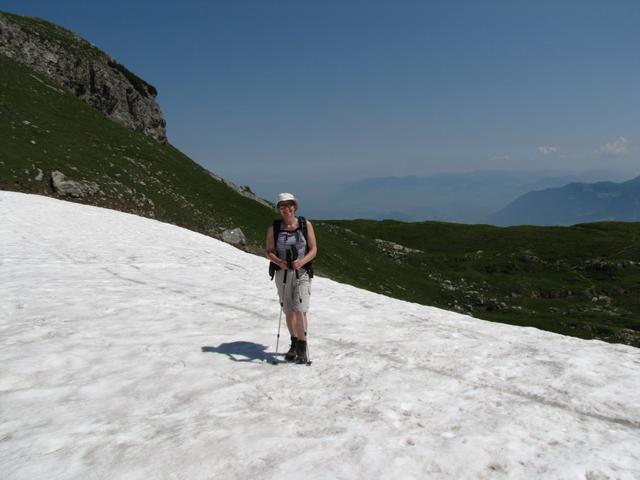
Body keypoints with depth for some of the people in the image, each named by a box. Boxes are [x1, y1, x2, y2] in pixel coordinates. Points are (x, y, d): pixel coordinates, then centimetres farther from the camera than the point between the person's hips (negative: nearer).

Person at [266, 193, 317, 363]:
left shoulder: (305, 224, -2)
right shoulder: (273, 228, 1)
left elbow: (313, 249, -2)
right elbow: (269, 252, 2)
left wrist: (302, 261, -20)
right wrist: (278, 262, -18)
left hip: (302, 273, -2)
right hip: (282, 273, 2)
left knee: (300, 310, -14)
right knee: (289, 311, 11)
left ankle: (302, 349, -3)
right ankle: (294, 345, 29)